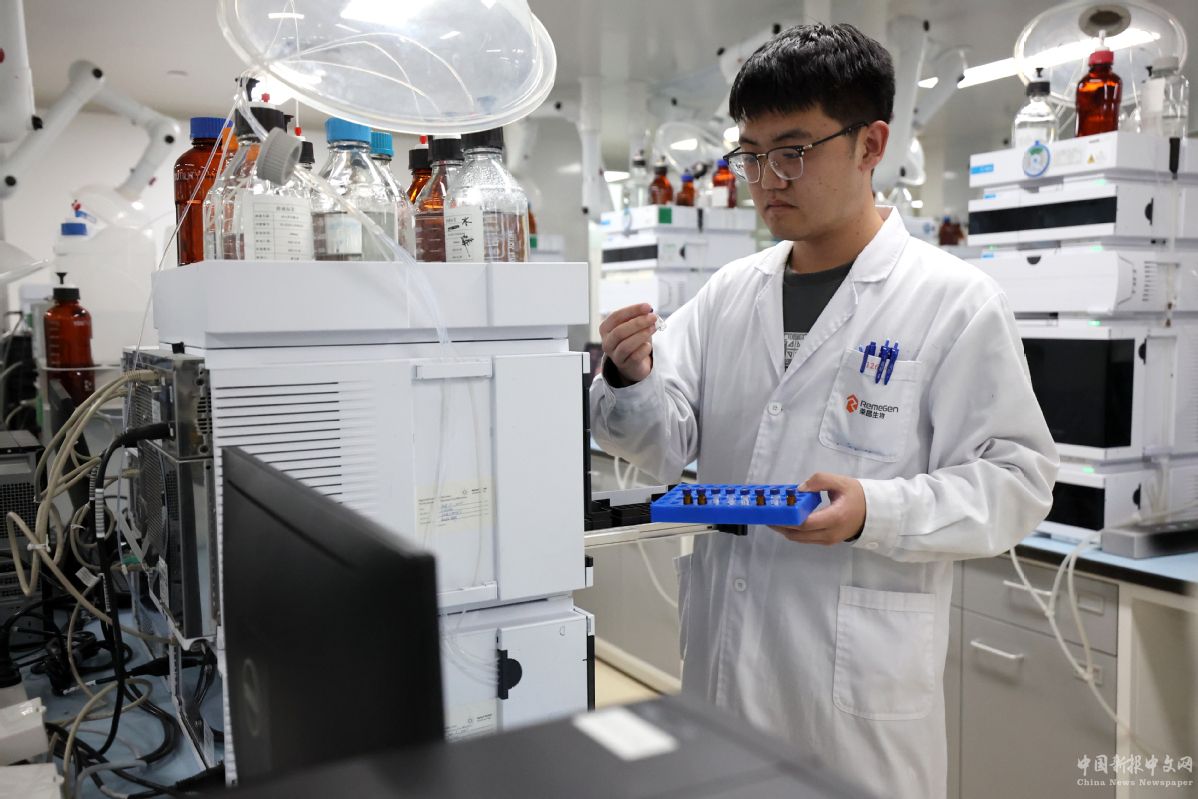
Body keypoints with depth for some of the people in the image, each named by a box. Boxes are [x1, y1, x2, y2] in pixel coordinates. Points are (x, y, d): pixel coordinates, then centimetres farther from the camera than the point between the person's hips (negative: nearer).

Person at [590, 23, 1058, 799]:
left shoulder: (955, 300, -9)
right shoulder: (729, 294, 5)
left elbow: (1016, 479, -10)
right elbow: (667, 443, 3)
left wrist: (878, 512, -25)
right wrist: (631, 383, -18)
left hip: (861, 674, -4)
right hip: (723, 655, 5)